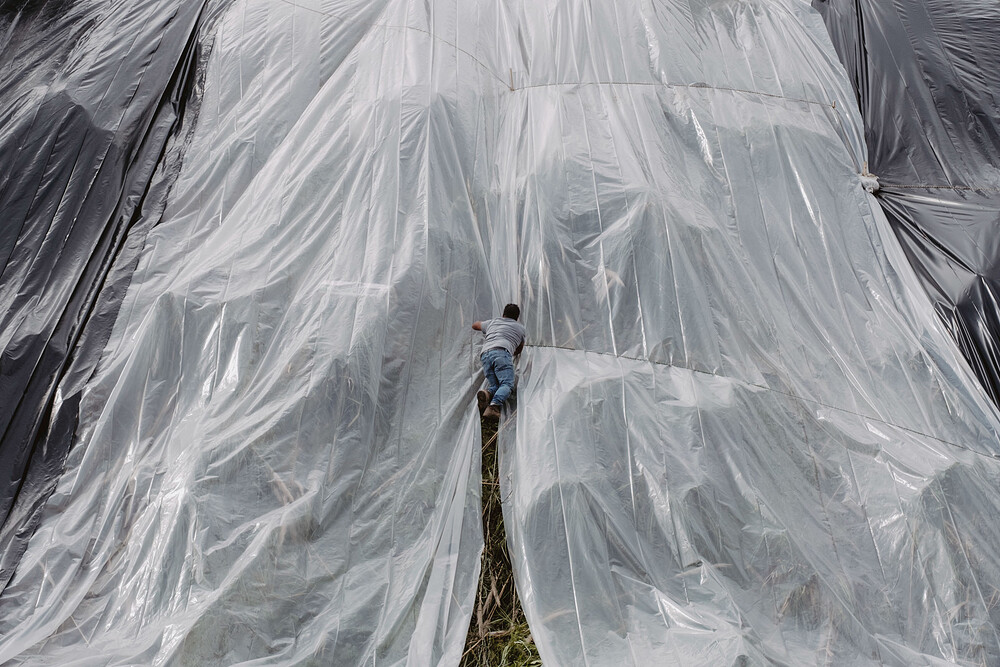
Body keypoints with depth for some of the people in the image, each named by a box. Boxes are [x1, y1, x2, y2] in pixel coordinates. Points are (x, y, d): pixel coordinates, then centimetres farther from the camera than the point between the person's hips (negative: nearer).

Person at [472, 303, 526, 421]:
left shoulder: (492, 322, 34)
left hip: (485, 355, 4)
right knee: (507, 384, -13)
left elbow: (474, 325, 52)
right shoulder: (520, 327, 29)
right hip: (502, 352, -4)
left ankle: (486, 394, -30)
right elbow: (519, 349, 40)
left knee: (494, 385, 5)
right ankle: (493, 406, -40)